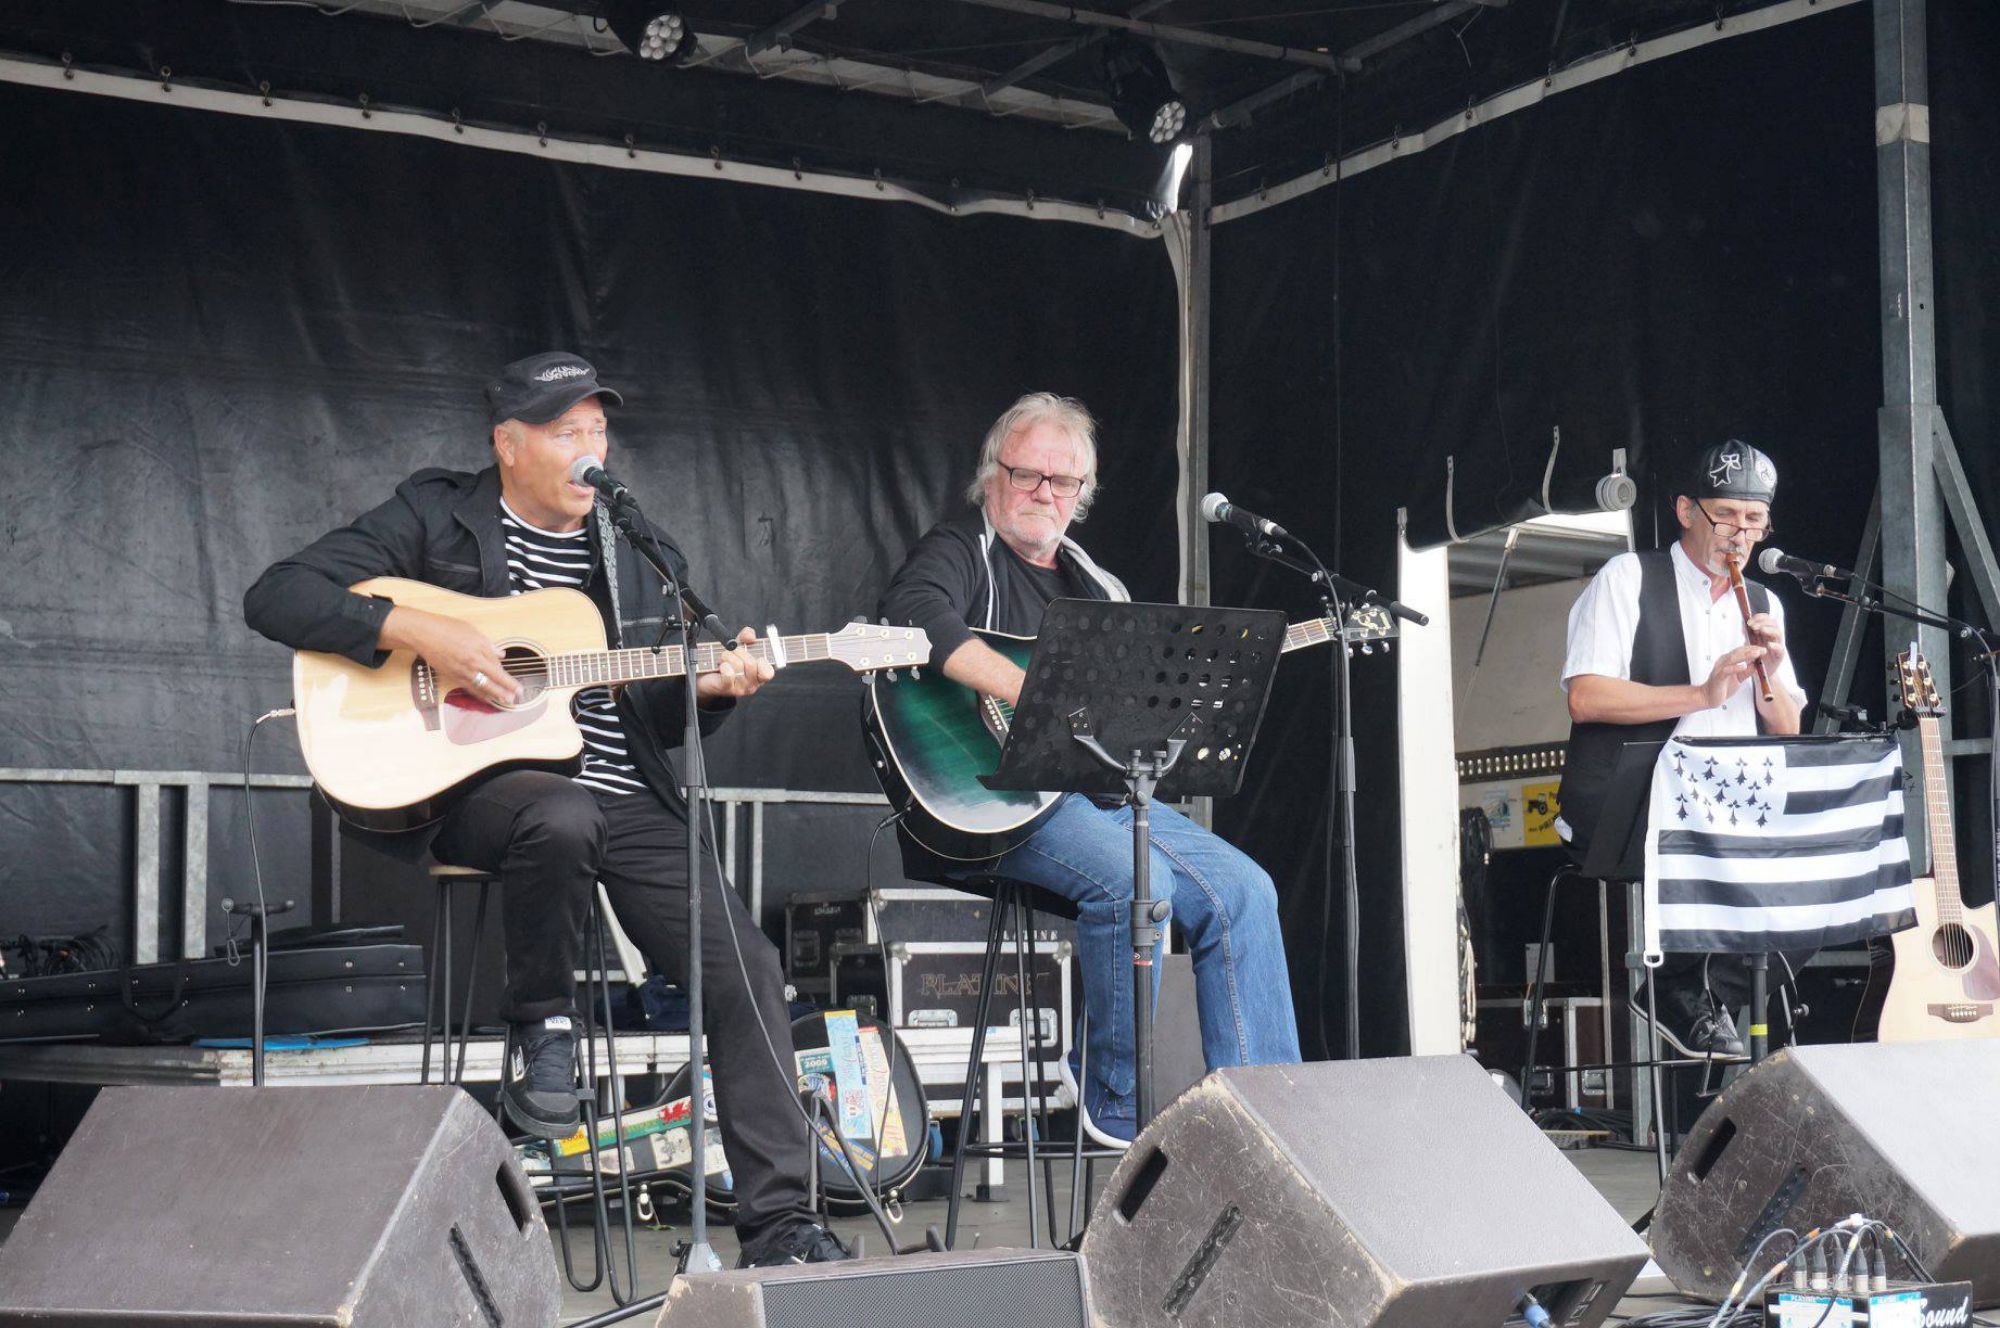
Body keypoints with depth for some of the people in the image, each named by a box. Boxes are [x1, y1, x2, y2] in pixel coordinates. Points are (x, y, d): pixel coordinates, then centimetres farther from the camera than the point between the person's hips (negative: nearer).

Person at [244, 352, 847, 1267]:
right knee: (563, 814, -40)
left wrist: (708, 688, -4)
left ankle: (777, 1223, -7)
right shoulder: (436, 518, 4)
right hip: (471, 782, -4)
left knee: (746, 965, -15)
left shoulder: (645, 557, 16)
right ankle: (539, 1028, -11)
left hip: (627, 802, 4)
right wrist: (419, 631, -17)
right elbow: (276, 597, -5)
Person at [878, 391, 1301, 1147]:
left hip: (1101, 792, 8)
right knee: (1134, 877, -31)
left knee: (1242, 890, -9)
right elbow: (914, 612, -23)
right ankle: (1118, 1111, -17)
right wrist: (1031, 693, -30)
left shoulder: (1095, 586, 24)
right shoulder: (960, 550, 2)